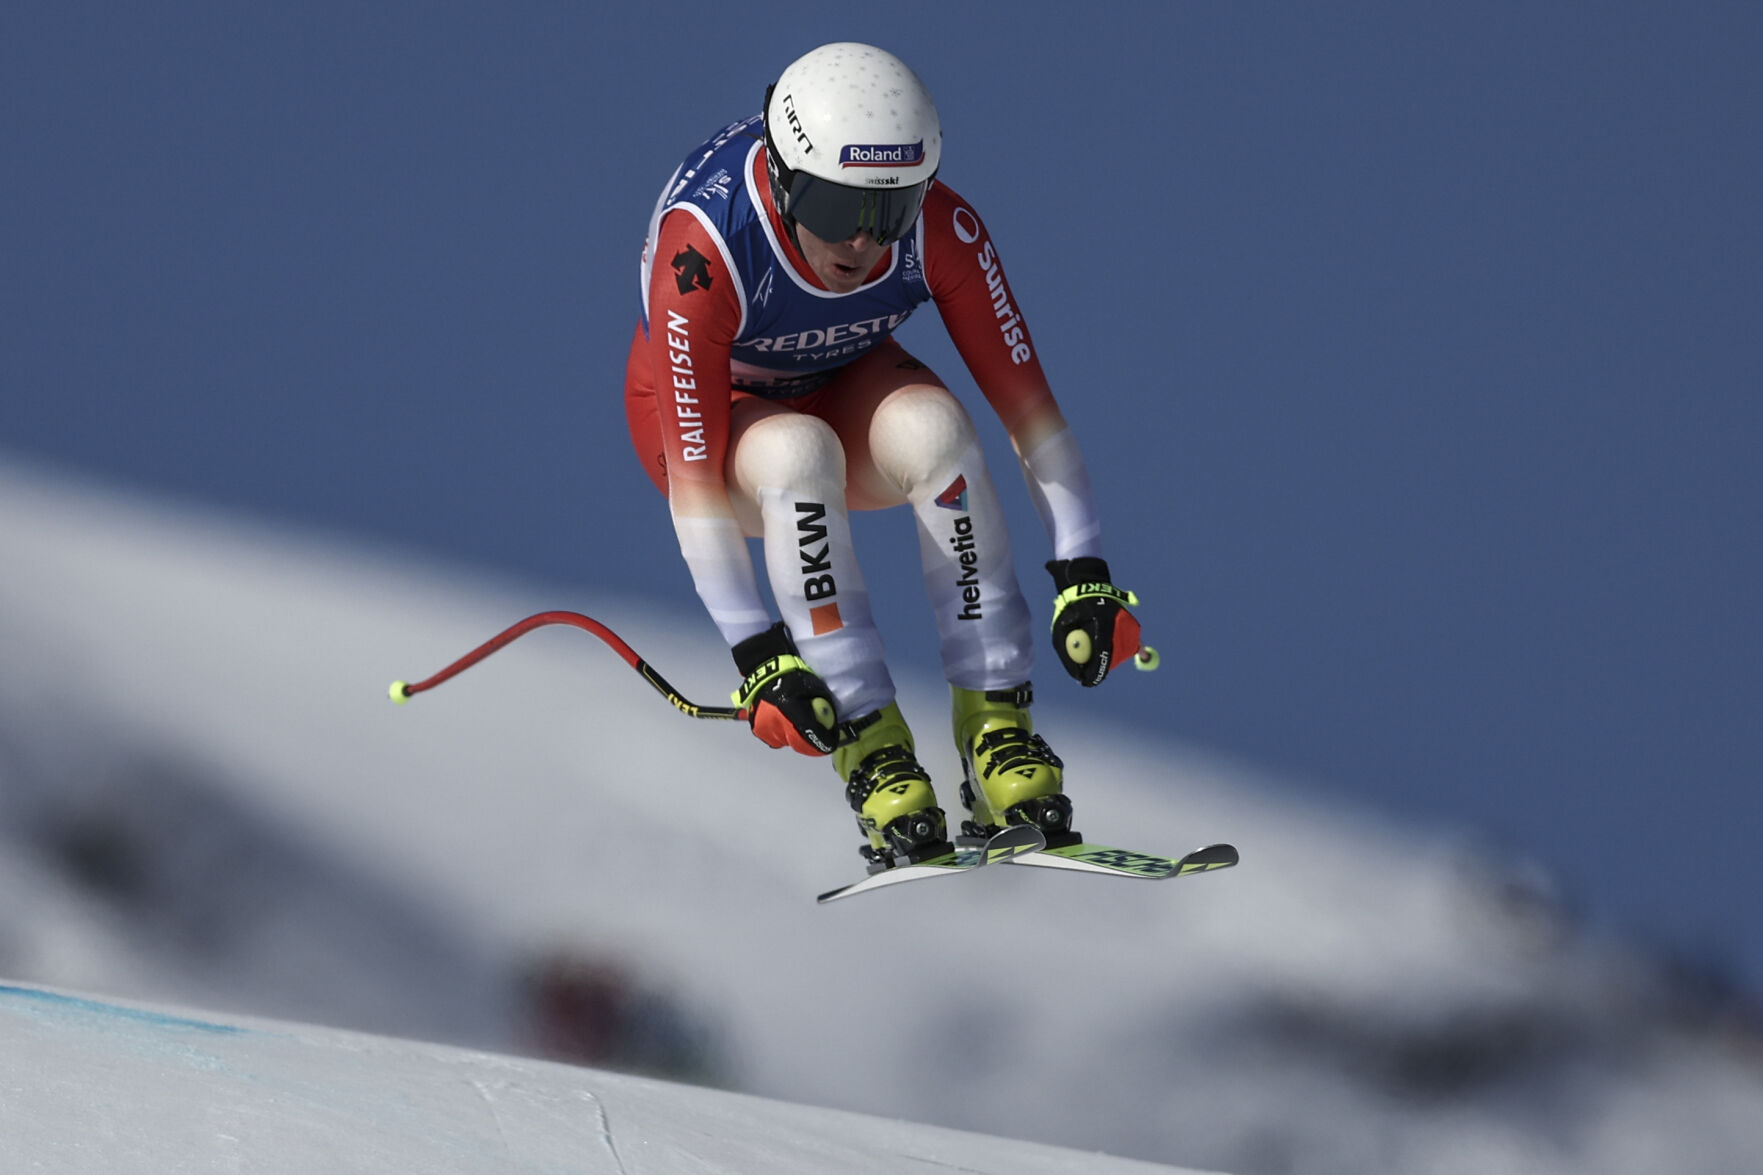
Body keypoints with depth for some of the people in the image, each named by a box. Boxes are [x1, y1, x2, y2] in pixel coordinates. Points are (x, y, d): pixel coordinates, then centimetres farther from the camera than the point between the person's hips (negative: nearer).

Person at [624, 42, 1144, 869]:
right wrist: (755, 653, -38)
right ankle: (872, 755, -31)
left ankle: (997, 728, -26)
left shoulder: (940, 229, -27)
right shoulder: (702, 248, -36)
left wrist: (1082, 573, -29)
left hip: (847, 387, 3)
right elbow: (692, 469, -35)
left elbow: (1024, 398, -21)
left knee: (931, 424, -31)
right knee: (800, 450, -37)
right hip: (711, 414, -3)